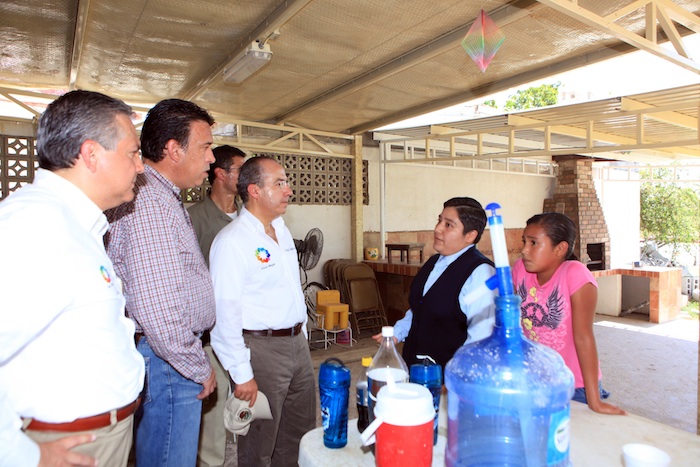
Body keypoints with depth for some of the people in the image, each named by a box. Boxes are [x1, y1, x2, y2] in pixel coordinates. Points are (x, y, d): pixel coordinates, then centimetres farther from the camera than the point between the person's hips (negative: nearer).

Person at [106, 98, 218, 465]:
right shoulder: (148, 201, -21)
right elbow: (158, 309, -26)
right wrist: (199, 368, -14)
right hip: (168, 363, -10)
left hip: (173, 354, 10)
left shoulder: (165, 198, 14)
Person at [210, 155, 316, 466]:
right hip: (262, 348, -8)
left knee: (299, 437, 21)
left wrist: (302, 333, 16)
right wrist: (241, 373, -20)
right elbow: (225, 313, -21)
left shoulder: (283, 232, 9)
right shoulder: (232, 241, -17)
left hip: (297, 343, 8)